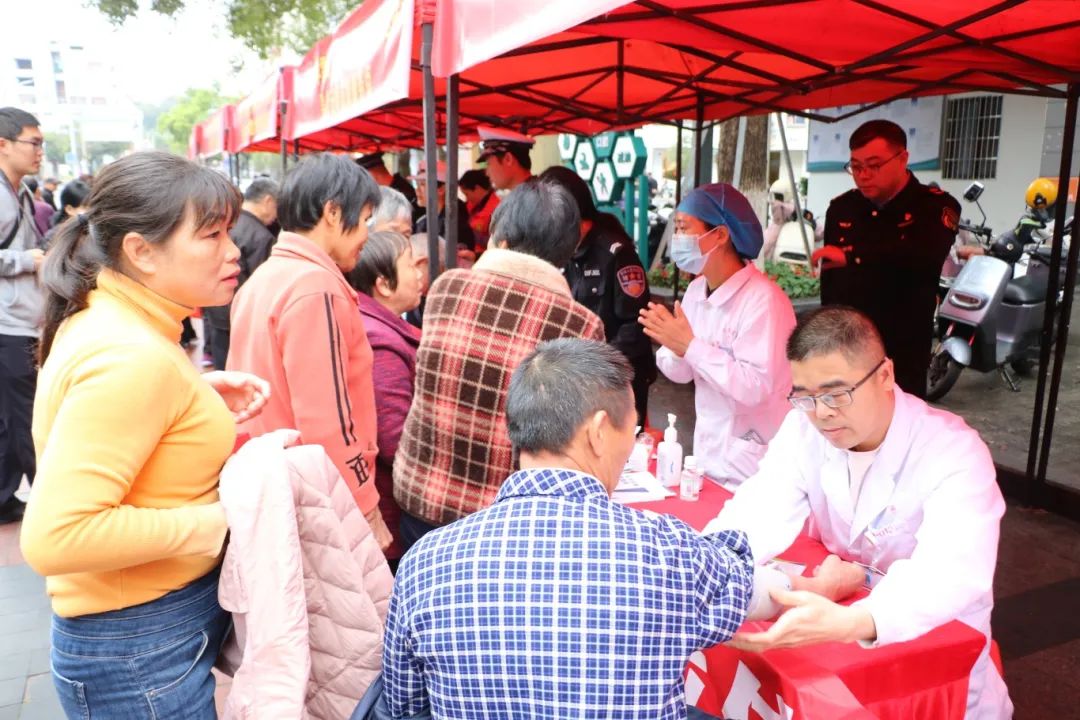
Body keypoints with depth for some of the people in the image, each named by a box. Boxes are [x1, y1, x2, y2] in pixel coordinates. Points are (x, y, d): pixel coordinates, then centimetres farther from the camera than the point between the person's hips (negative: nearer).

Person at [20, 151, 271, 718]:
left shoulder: (100, 320, 3)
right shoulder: (131, 357, -27)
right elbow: (55, 537, -31)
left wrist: (201, 403, 4)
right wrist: (212, 523, -24)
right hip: (145, 651, -9)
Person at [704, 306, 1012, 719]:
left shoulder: (953, 454, -24)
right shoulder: (804, 429, -10)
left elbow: (951, 574, -38)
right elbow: (759, 513, -21)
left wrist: (846, 622, -56)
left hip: (938, 649, -2)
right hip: (835, 638, 2)